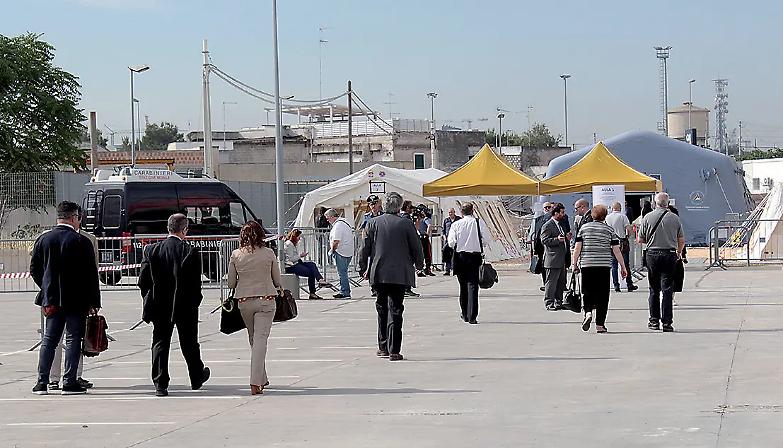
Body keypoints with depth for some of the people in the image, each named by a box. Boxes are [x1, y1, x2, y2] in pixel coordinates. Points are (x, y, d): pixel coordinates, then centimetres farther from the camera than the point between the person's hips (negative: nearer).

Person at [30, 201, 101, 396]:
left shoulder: (43, 239, 2)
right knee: (73, 339, 2)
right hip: (77, 300, -4)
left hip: (51, 300, 4)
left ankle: (42, 382, 7)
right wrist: (94, 302, -2)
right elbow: (91, 274, -9)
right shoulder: (81, 241, -10)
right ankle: (69, 383, 0)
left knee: (49, 340, 10)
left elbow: (34, 270, 7)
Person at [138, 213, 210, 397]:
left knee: (160, 343, 6)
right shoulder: (191, 252, -12)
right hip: (185, 306, -1)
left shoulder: (152, 250, -4)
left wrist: (150, 299, 11)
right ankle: (196, 378, 32)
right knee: (189, 343, 15)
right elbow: (196, 282, -12)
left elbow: (143, 280, -2)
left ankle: (160, 384, -1)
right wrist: (194, 302, 3)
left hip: (160, 306, 1)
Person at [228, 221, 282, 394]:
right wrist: (279, 289, 24)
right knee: (260, 339, -4)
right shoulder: (268, 253, -5)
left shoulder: (236, 255, -2)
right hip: (266, 299, -2)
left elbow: (231, 283, 4)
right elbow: (277, 280, 2)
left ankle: (261, 379, 26)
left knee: (253, 339, 18)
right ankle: (256, 382, -15)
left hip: (244, 301, 2)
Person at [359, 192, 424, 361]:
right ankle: (393, 351, -6)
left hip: (379, 274, 2)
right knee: (395, 310, -1)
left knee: (382, 309, 15)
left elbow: (365, 248, 5)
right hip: (400, 274, -2)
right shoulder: (406, 224, -6)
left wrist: (363, 268, 18)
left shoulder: (374, 223, 0)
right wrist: (419, 264, 19)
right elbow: (416, 247, 1)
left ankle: (383, 347, 20)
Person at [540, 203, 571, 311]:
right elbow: (544, 240, -16)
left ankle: (558, 302, 20)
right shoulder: (547, 226, -9)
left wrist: (566, 238, 11)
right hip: (553, 260, -9)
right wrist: (557, 239, -27)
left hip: (562, 260, 9)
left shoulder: (561, 224, 19)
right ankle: (549, 303, -3)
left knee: (561, 283, 12)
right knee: (551, 282, -6)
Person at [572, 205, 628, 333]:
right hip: (604, 265, -1)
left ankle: (588, 312, -17)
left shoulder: (584, 227, 6)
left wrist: (575, 264, 11)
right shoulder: (609, 229, 4)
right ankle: (600, 325, 4)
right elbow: (616, 250, 1)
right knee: (602, 295, 5)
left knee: (587, 292, 10)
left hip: (586, 265, 1)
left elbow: (577, 247, 2)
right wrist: (623, 267, 7)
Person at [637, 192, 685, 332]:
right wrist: (679, 252, 25)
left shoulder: (648, 217, -2)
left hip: (652, 254, 0)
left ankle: (654, 321, 14)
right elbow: (682, 240, 6)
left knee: (654, 289, 11)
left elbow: (640, 239, 2)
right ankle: (667, 322, -4)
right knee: (667, 289, 1)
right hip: (669, 254, 0)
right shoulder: (675, 218, 0)